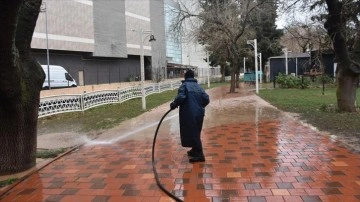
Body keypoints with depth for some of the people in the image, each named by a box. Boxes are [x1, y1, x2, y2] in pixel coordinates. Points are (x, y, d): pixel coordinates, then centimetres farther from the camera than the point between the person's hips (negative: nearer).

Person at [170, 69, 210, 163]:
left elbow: (180, 97, -21)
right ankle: (195, 150, 32)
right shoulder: (198, 86, 13)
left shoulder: (184, 85, -5)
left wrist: (173, 104, -5)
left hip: (189, 114, -7)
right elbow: (206, 99, 8)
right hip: (199, 113, 7)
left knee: (192, 133, -4)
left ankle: (199, 155, -4)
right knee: (195, 132, 20)